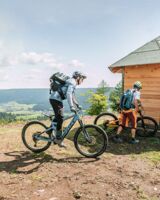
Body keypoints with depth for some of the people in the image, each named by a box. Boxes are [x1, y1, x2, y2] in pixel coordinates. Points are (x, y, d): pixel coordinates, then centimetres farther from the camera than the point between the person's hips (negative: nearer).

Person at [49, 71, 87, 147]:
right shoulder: (72, 82, -11)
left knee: (58, 117, 18)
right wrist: (71, 106, -32)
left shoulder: (72, 82, 21)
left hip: (56, 99, 11)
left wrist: (77, 104, 26)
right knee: (60, 118, -9)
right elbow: (68, 94, -26)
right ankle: (58, 139, -3)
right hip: (55, 99, -11)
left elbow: (72, 95, 29)